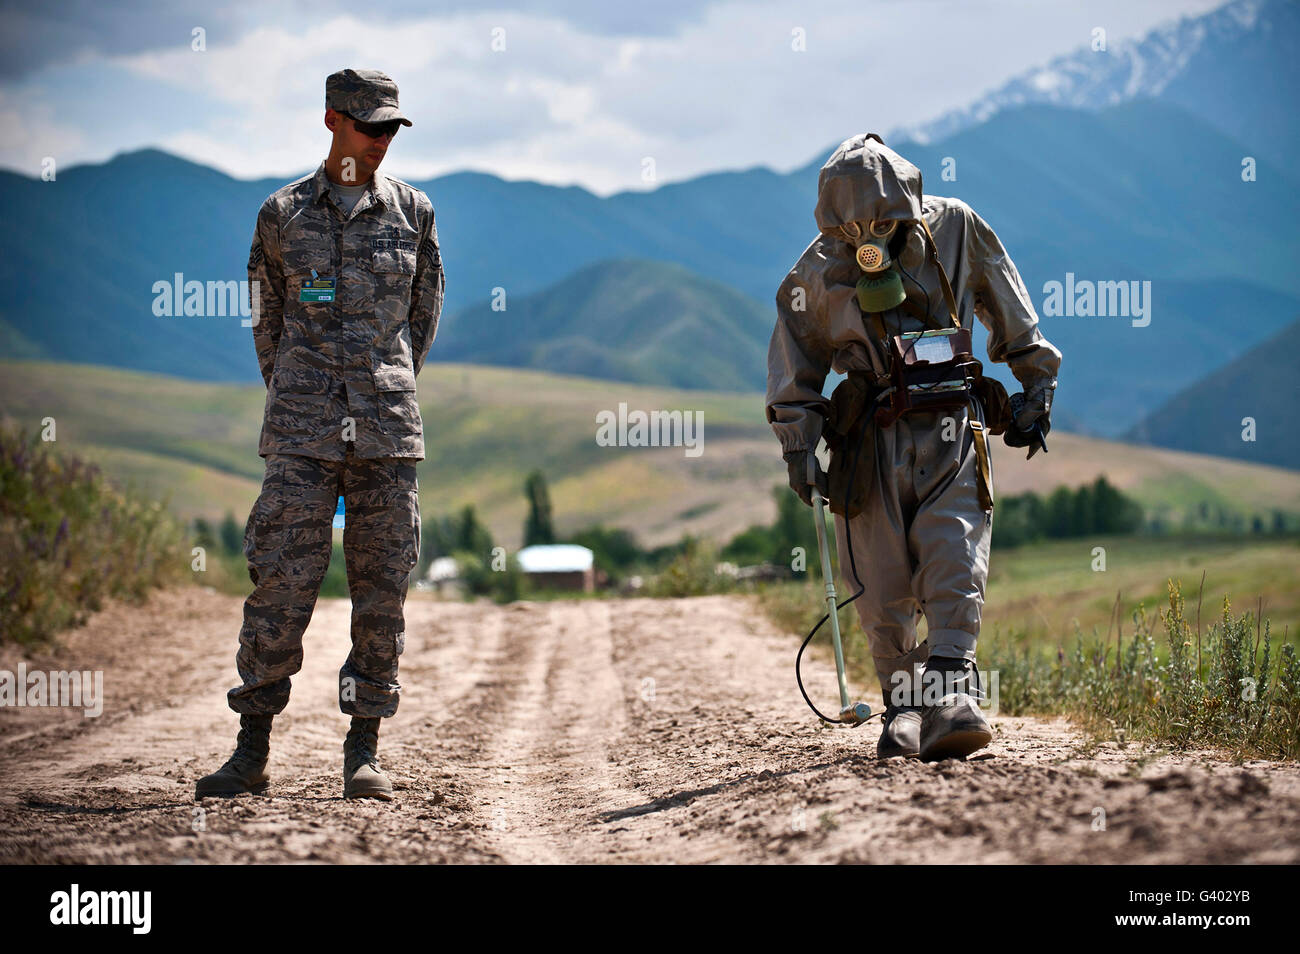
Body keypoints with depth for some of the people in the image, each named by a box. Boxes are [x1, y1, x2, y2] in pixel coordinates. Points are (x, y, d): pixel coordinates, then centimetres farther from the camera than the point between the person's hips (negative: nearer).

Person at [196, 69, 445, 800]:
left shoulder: (413, 212, 8)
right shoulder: (284, 213, 7)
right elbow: (268, 320, 15)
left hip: (387, 429, 1)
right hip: (302, 432, -1)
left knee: (383, 589, 1)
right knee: (282, 583, -5)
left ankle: (365, 751, 9)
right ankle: (253, 750, 2)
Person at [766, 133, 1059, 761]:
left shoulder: (957, 230, 2)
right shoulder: (820, 269, 2)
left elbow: (1012, 317, 15)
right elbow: (793, 361, 11)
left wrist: (1036, 387, 17)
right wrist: (797, 445, 5)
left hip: (950, 431, -1)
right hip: (872, 438, 1)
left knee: (953, 564, -16)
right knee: (882, 586, -2)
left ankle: (951, 700, -23)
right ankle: (903, 706, 13)